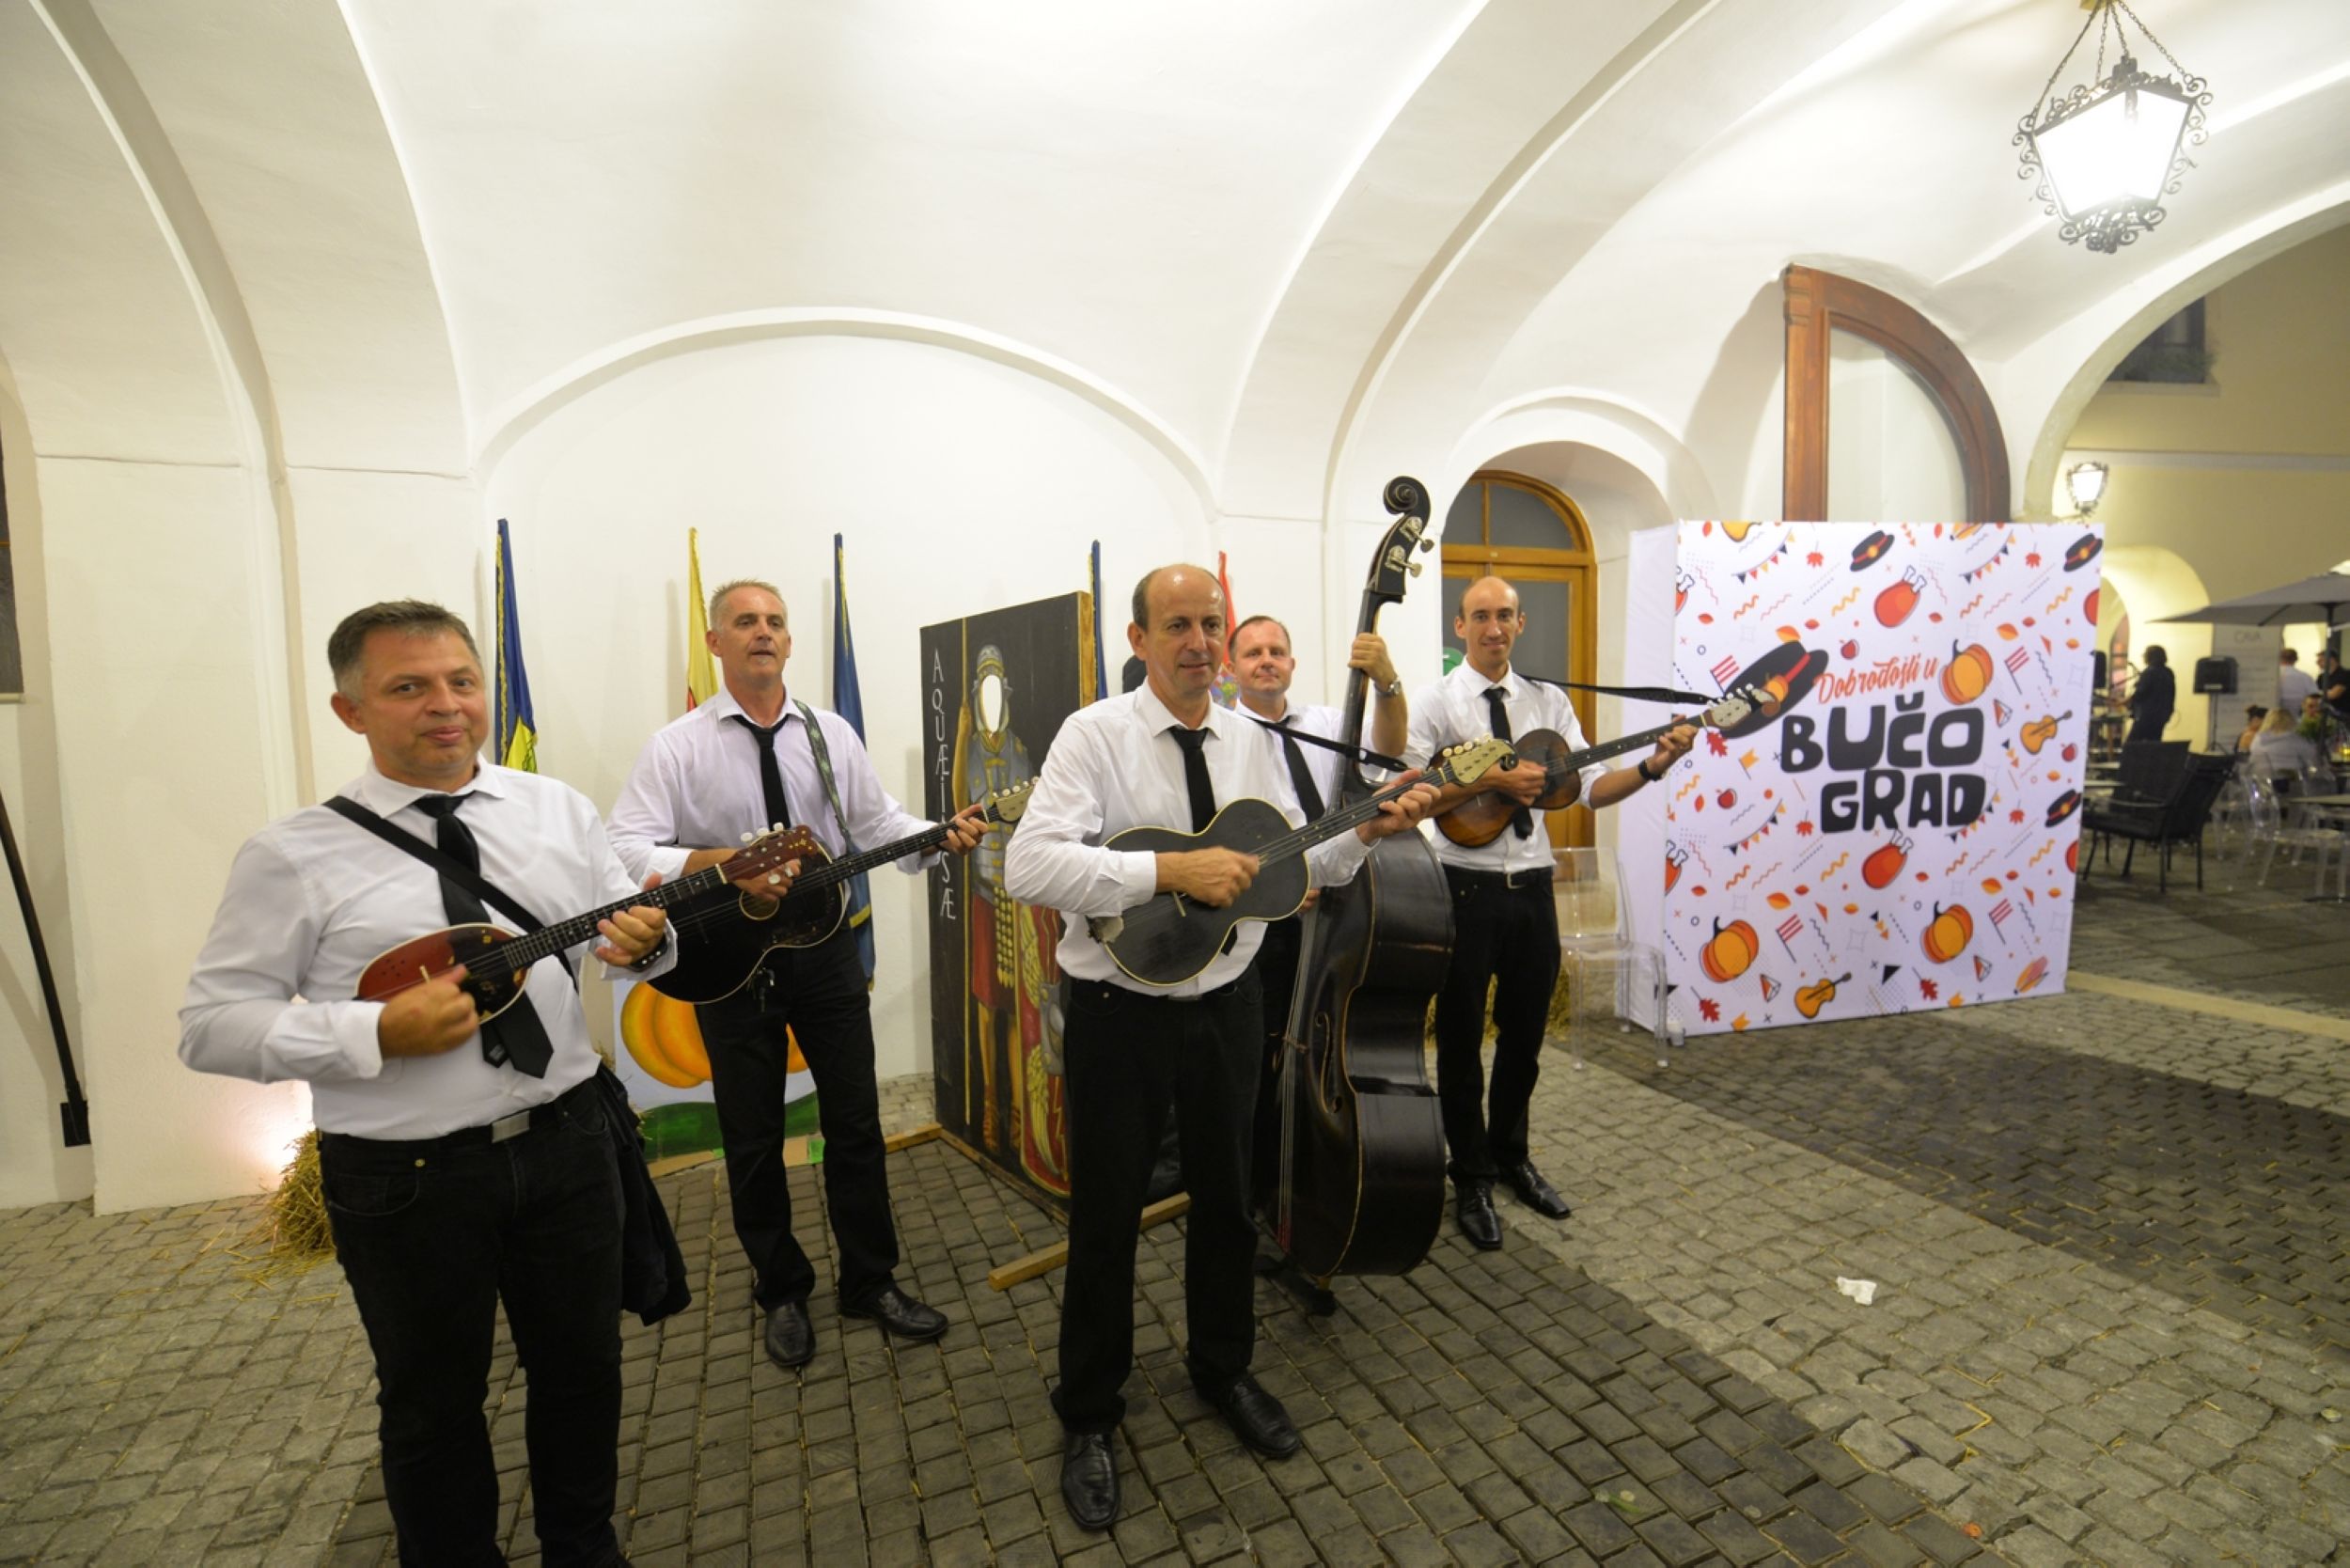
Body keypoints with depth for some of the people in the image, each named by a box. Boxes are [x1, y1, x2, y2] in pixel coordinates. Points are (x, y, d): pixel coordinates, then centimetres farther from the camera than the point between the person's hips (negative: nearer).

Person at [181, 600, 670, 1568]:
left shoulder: (557, 809, 0)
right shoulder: (294, 855, -8)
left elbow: (634, 924, 4)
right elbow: (211, 1025, -7)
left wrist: (644, 943, -20)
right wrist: (378, 1033, -22)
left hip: (565, 1145, 3)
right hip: (406, 1176, -3)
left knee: (584, 1370, 20)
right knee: (433, 1405, 20)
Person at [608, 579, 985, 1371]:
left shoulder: (829, 734, 3)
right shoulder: (678, 745, -7)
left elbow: (880, 821, 3)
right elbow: (623, 850, -15)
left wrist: (943, 835, -16)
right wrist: (725, 864, -30)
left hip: (825, 945, 2)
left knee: (855, 1122, 10)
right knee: (752, 1137, 12)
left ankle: (870, 1281, 29)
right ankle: (781, 1292, 34)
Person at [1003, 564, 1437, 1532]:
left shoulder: (1253, 742, 3)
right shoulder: (1096, 735, -14)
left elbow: (1294, 865, 10)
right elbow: (1028, 865, -26)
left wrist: (1366, 832, -7)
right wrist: (1173, 870, -31)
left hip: (1226, 1005, 5)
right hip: (1121, 1011, -4)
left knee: (1226, 1200, 21)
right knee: (1106, 1219, 12)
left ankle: (1223, 1369, 49)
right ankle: (1088, 1417, 39)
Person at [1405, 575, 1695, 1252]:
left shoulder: (1549, 702, 8)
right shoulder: (1436, 702, -5)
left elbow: (1589, 786, 3)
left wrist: (1653, 766, -12)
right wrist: (1493, 779, -22)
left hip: (1532, 885, 4)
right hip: (1467, 886, -4)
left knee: (1525, 1035, 17)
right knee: (1462, 1039, 8)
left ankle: (1510, 1155, 40)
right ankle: (1471, 1178, 27)